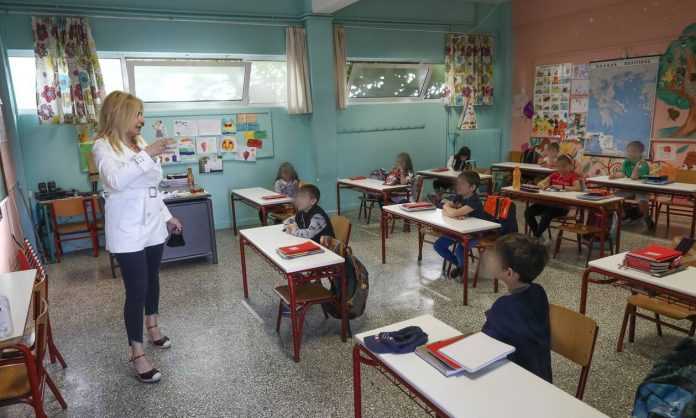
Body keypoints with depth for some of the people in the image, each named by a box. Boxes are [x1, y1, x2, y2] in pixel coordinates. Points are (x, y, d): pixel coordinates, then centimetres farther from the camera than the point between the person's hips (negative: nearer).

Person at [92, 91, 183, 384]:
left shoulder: (139, 143, 10)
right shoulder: (104, 146, -11)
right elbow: (116, 180, -32)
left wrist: (168, 216, 18)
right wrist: (147, 154, -32)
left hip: (153, 225, 7)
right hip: (127, 230, -7)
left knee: (152, 278, 20)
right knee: (136, 289, -5)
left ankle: (153, 326, 41)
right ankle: (137, 353, 8)